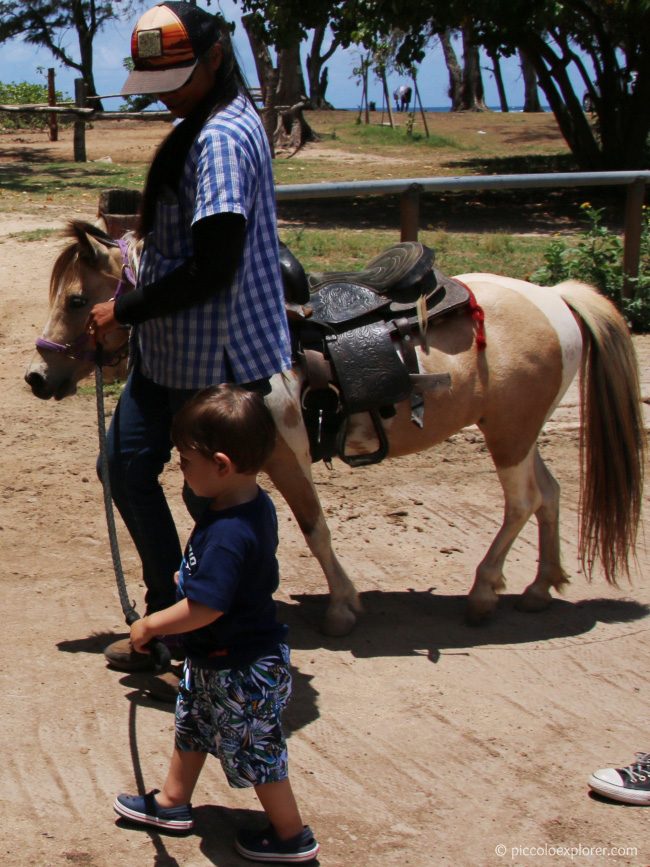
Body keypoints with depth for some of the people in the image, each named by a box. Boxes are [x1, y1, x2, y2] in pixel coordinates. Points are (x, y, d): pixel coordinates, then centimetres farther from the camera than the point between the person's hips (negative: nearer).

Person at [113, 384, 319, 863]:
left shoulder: (227, 534, -35)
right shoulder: (257, 504, -5)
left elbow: (204, 607, -35)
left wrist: (150, 625, -21)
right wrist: (190, 576, 21)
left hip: (240, 670, -10)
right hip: (217, 661, 10)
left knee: (256, 751, 8)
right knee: (191, 724, 26)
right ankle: (173, 802, 46)